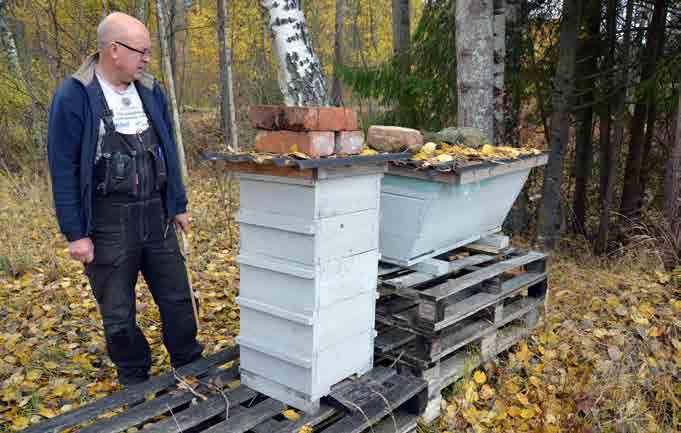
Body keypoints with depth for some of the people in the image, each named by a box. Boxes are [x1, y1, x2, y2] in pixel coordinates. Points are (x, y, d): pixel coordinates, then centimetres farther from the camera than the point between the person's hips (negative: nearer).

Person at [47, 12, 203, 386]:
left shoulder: (151, 92, 7)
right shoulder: (73, 97, -10)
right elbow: (63, 170, -10)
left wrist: (178, 206, 12)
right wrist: (75, 233, -11)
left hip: (155, 215, 5)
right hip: (108, 224, -4)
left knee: (177, 298, 12)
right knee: (118, 313, 9)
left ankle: (190, 367, 31)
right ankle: (135, 381, 28)